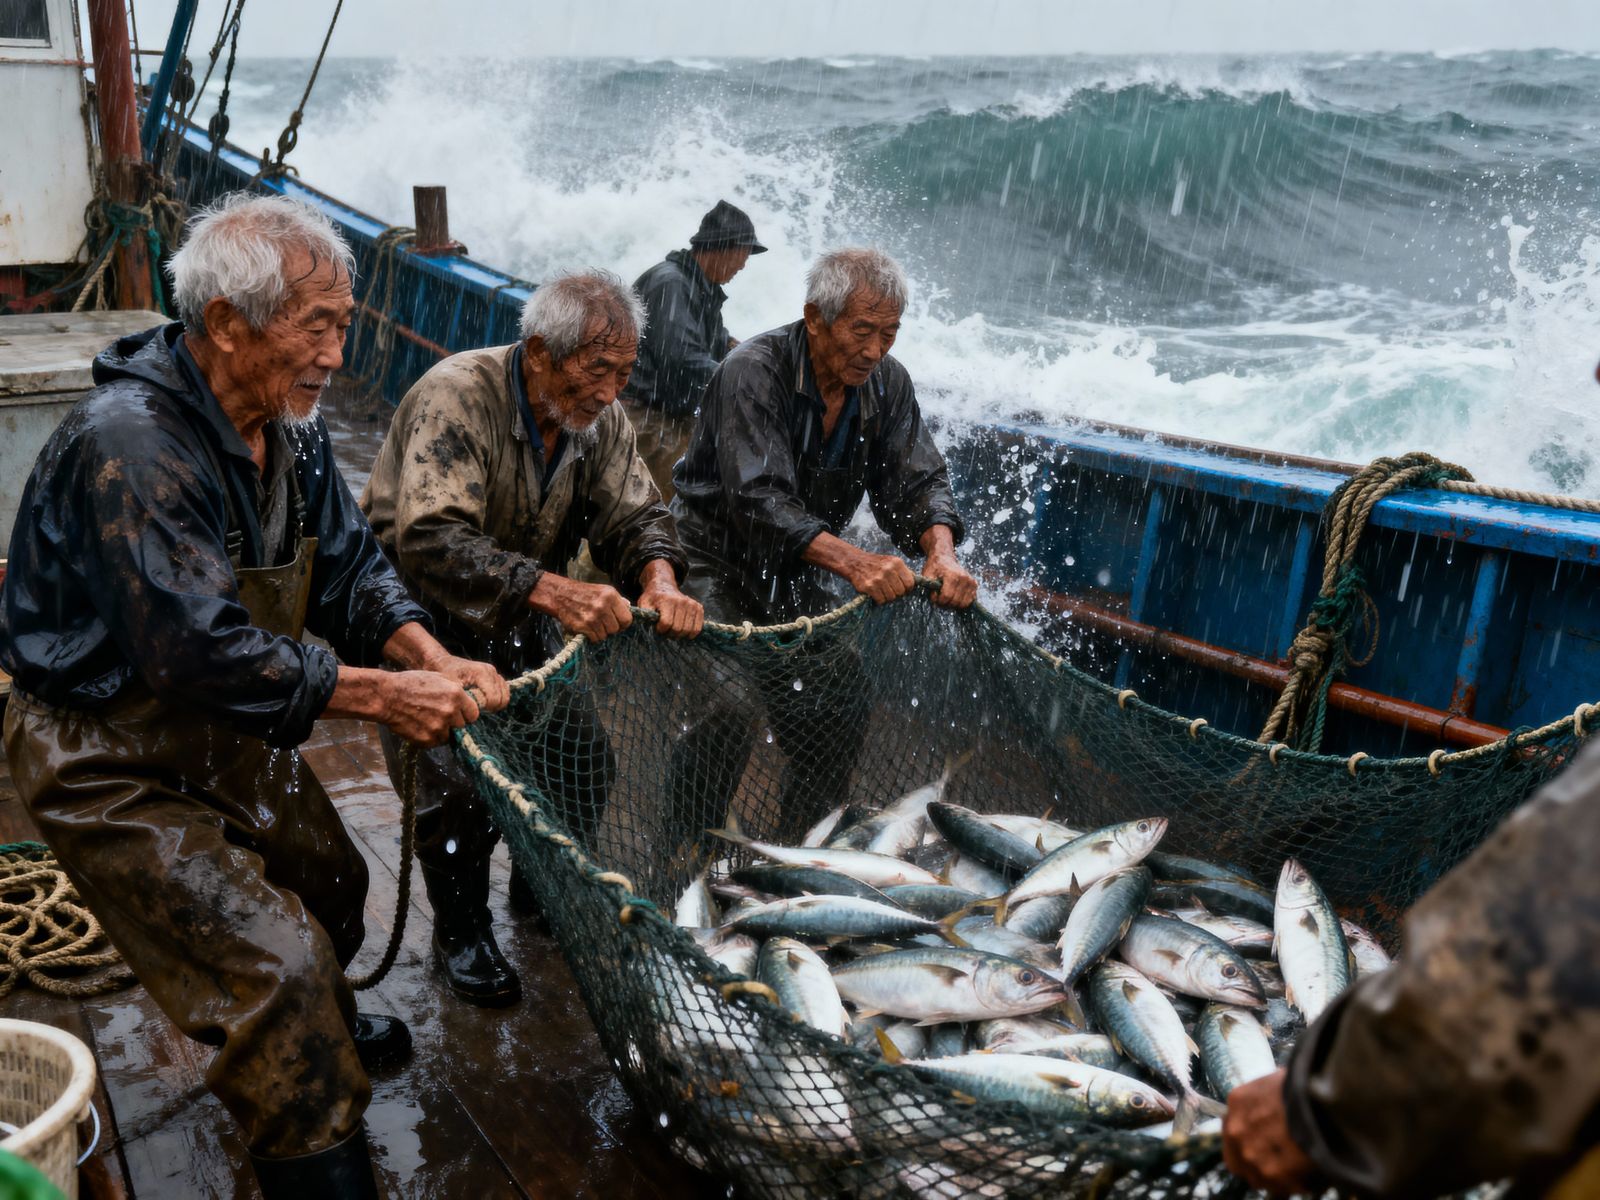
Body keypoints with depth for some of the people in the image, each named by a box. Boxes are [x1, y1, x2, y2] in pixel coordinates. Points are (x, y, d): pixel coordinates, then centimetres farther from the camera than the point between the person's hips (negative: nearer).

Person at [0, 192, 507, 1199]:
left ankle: (321, 1036, 55)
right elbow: (202, 655, -35)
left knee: (331, 884, 24)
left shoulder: (287, 425, -3)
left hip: (228, 730, 9)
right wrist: (383, 696, -30)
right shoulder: (129, 444, -31)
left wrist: (434, 662, -18)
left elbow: (350, 567, 0)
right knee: (276, 962, -13)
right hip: (115, 763, -9)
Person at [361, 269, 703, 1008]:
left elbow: (633, 515, -4)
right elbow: (430, 540, -39)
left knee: (582, 753, -1)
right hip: (422, 617, -6)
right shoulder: (456, 398, -28)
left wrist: (659, 579, -28)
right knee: (458, 781, -17)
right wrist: (550, 590, -50)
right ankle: (460, 929, 10)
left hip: (519, 620, 6)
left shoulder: (598, 418, -6)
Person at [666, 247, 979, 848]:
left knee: (842, 708, 0)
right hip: (717, 558, -5)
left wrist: (940, 549, -28)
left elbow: (916, 481, -6)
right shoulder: (753, 371, -23)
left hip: (798, 574, 6)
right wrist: (851, 561, -46)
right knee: (731, 706, -22)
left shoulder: (887, 383, -4)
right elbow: (758, 498, -33)